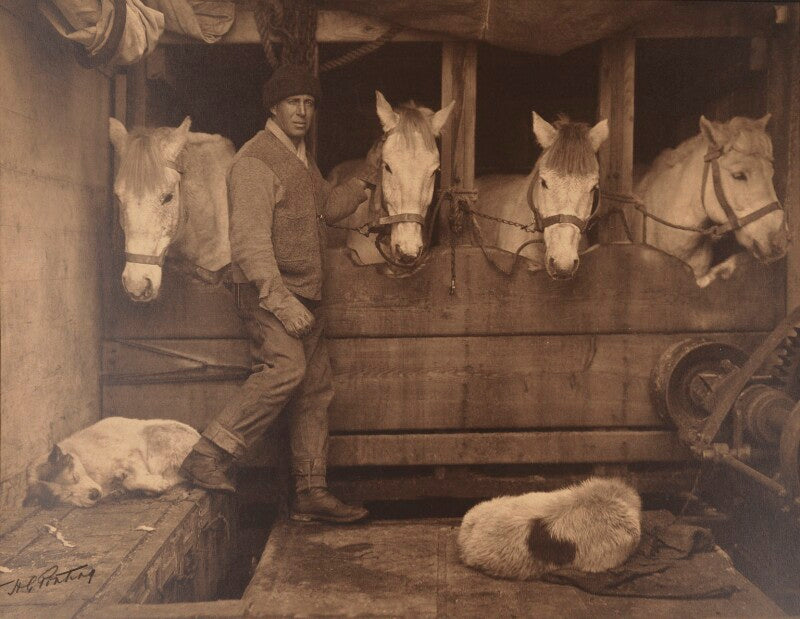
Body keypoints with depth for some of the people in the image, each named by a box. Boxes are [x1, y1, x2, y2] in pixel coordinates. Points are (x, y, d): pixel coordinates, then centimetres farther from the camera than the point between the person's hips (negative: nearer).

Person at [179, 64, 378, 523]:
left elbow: (328, 208, 33)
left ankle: (312, 494, 12)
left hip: (305, 295, 9)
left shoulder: (302, 158, 19)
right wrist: (279, 300, -27)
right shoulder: (256, 160, -11)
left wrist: (365, 179, 17)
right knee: (286, 366, -27)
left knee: (317, 389, 6)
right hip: (268, 291, -9)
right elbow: (250, 241, -20)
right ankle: (208, 457, -18)